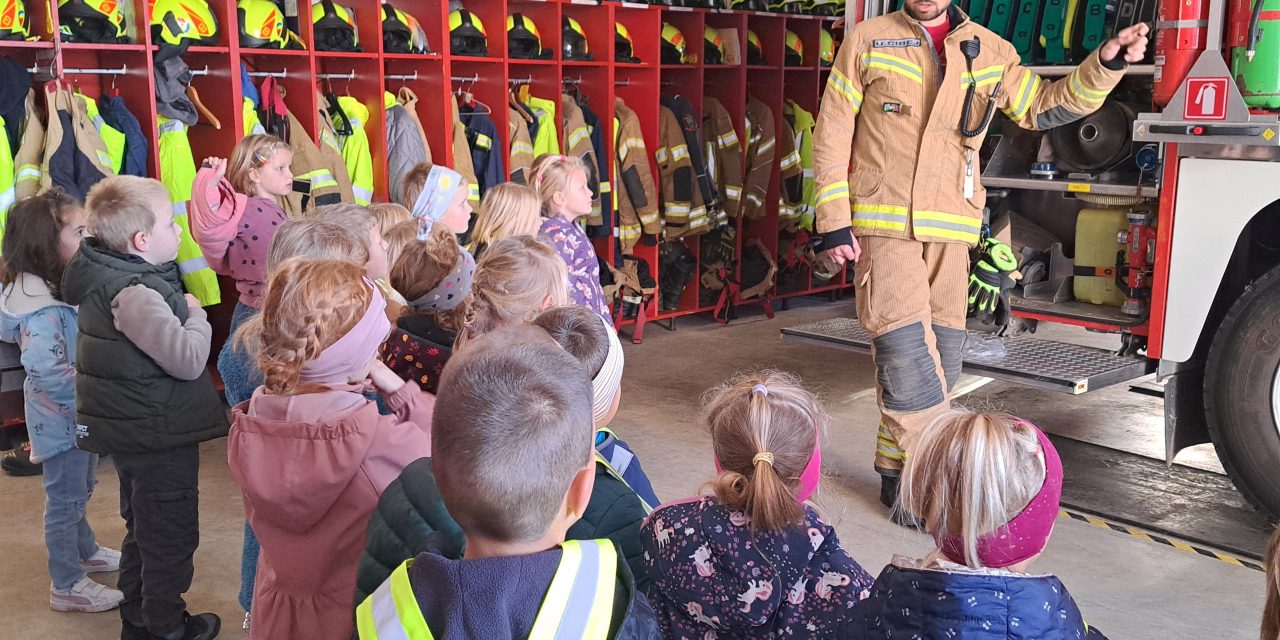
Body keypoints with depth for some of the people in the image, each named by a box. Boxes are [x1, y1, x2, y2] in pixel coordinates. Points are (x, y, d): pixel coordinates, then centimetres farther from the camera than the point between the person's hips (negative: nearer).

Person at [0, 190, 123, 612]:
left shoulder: (64, 286, 2)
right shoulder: (43, 308, -28)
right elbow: (45, 368, -36)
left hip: (79, 415, 9)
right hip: (61, 418, -9)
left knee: (78, 490, 26)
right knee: (65, 498, 5)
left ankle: (84, 552, 46)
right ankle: (66, 586, 19)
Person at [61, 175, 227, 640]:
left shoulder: (105, 274, 3)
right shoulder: (134, 295, -28)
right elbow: (187, 359, -30)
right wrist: (196, 315, -14)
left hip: (132, 429, 10)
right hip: (159, 436, -10)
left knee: (144, 528, 24)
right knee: (171, 533, 8)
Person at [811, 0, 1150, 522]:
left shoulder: (989, 52, 11)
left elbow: (1043, 107, 16)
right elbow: (832, 134, 0)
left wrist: (1105, 64, 0)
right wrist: (834, 222, -6)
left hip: (951, 233, 4)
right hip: (883, 224, -4)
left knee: (939, 361, 6)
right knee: (907, 355, -13)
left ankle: (899, 471, 20)